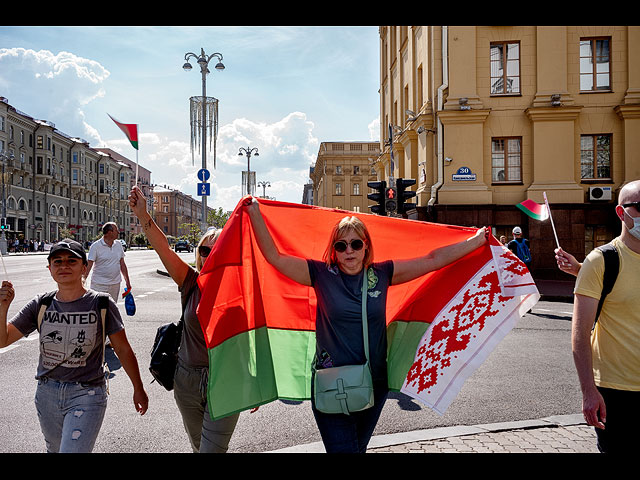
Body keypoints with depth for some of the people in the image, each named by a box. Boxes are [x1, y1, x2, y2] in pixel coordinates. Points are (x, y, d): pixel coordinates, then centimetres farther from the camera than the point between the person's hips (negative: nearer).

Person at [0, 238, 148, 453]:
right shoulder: (41, 305, 1)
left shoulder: (101, 304, -8)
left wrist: (138, 389, 3)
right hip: (47, 393, 5)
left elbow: (123, 350, -2)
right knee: (55, 449, 23)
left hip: (87, 395, -4)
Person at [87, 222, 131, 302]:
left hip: (115, 284, 5)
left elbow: (122, 264, 13)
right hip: (99, 284, -5)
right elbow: (89, 265, -9)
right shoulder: (96, 246, -8)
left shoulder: (119, 245, 8)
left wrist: (127, 281, 13)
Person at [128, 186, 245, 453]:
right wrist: (142, 215, -28)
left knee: (212, 449, -5)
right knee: (198, 446, 21)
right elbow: (163, 248, -16)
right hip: (187, 380, 3)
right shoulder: (191, 283, -3)